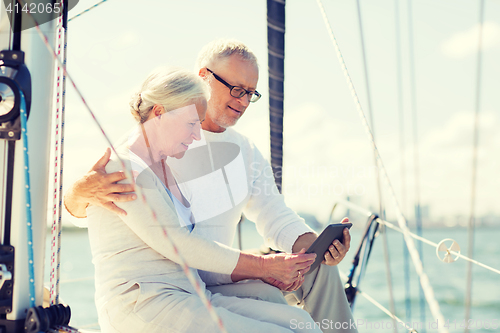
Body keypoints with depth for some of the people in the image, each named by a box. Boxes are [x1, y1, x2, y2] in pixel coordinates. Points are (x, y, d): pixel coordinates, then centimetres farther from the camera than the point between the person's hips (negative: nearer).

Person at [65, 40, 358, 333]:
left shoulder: (245, 151, 11)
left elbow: (274, 215, 6)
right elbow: (77, 208, -10)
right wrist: (83, 190, -37)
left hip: (222, 280, 6)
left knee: (317, 267, -11)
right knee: (273, 302, -28)